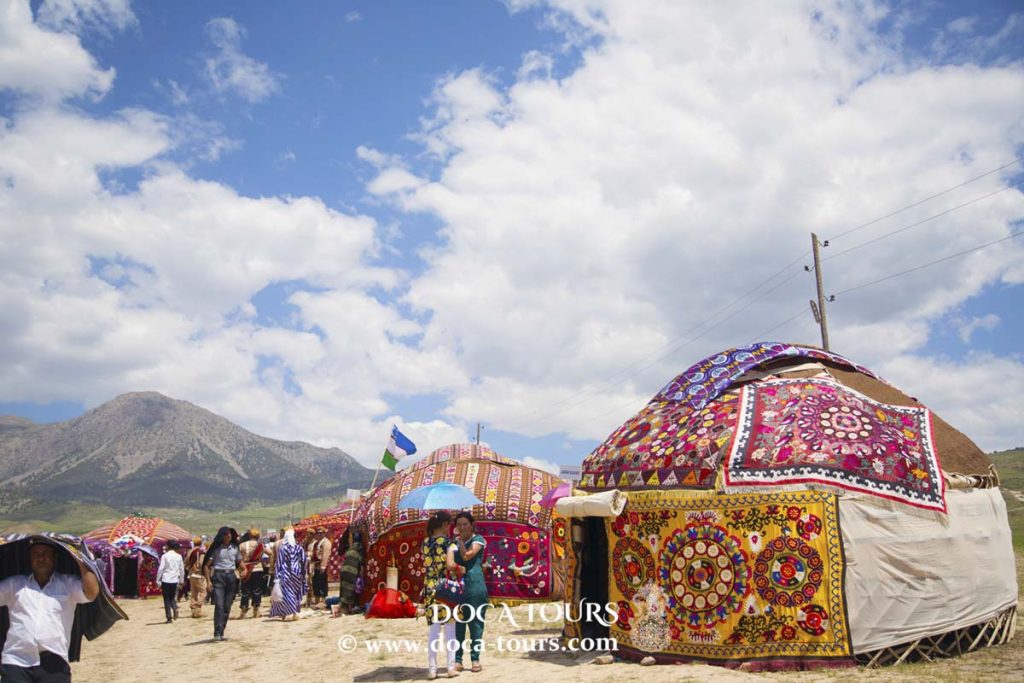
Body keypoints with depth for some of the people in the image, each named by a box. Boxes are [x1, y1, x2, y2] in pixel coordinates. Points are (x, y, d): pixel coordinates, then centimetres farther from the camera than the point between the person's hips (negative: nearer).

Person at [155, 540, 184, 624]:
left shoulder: (164, 556, -5)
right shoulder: (179, 556, 6)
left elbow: (161, 569, -8)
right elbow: (182, 569, 9)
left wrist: (158, 580, -2)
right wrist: (182, 580, 18)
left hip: (166, 580, -3)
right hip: (175, 580, 3)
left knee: (167, 599, 5)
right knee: (172, 597, 19)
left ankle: (169, 617, 2)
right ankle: (175, 608, -9)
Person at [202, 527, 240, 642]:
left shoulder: (234, 547, 11)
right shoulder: (216, 548, -2)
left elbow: (239, 561, 19)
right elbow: (206, 565, -2)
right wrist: (209, 581, -10)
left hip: (231, 576, 4)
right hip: (219, 576, -4)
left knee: (227, 606, 6)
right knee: (219, 605, -14)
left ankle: (221, 633, 14)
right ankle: (217, 633, -13)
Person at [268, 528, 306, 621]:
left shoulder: (282, 548, -6)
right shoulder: (299, 548, 0)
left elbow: (279, 562, -6)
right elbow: (303, 562, 2)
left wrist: (277, 575, -2)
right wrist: (303, 574, 11)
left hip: (286, 574, -3)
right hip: (296, 574, 3)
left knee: (287, 593, 1)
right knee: (296, 592, 12)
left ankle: (288, 614, -3)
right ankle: (295, 613, 13)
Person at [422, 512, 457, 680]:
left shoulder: (425, 543, 6)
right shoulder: (448, 542, -10)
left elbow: (427, 567, 11)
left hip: (430, 588, 4)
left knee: (433, 629, 6)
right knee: (449, 629, 6)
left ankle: (432, 669, 7)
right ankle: (451, 667, 9)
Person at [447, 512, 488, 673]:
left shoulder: (478, 539, 4)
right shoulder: (453, 542, 12)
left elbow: (466, 555, -10)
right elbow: (449, 563, -3)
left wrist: (461, 539, 1)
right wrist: (458, 568, -20)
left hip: (475, 585, -3)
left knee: (476, 622, 0)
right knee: (457, 623, 3)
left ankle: (475, 659, 8)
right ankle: (457, 659, 10)